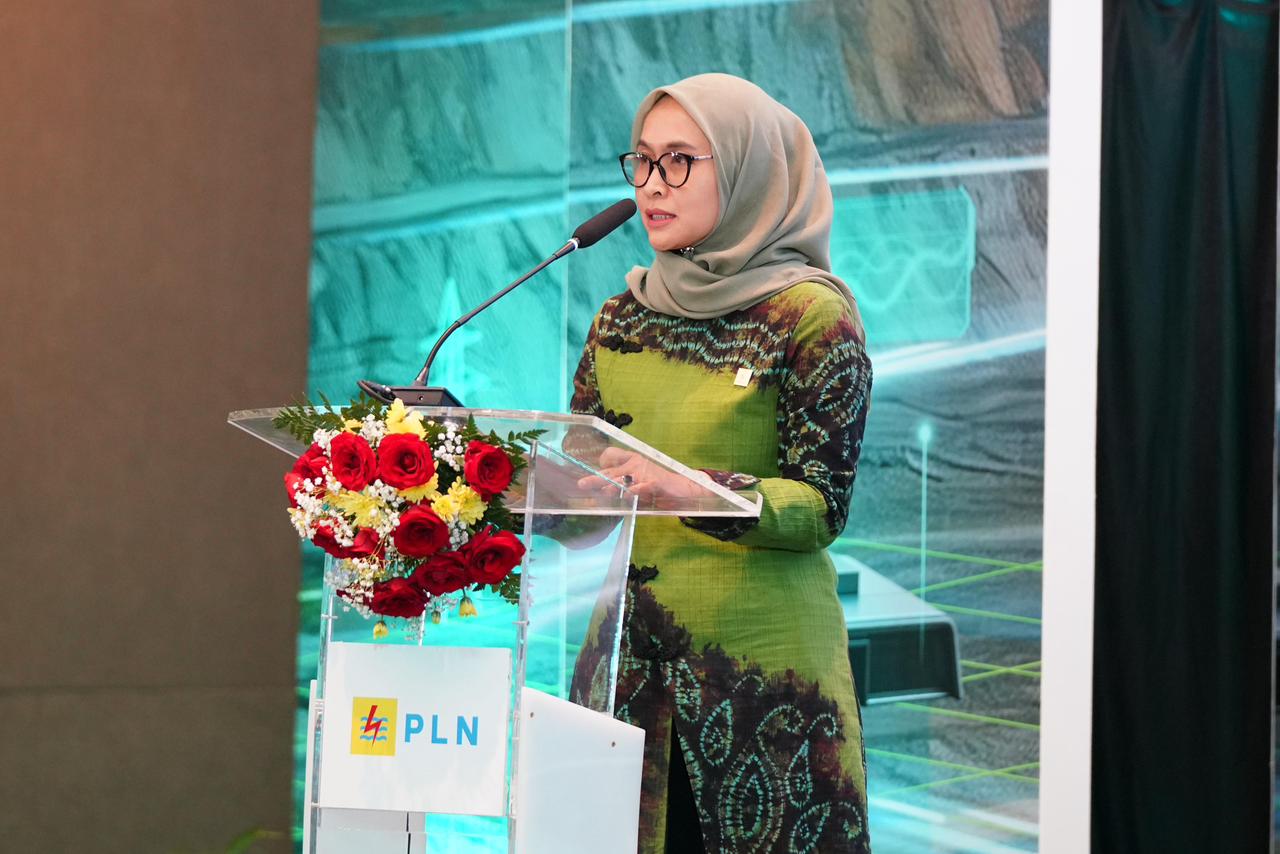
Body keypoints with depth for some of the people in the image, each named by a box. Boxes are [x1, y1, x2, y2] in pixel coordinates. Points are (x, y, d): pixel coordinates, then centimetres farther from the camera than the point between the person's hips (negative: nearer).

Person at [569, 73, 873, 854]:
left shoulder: (812, 317, -5)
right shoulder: (622, 320, 12)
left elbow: (823, 505, -11)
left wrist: (694, 493, -27)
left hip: (760, 658, -5)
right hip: (626, 655, 5)